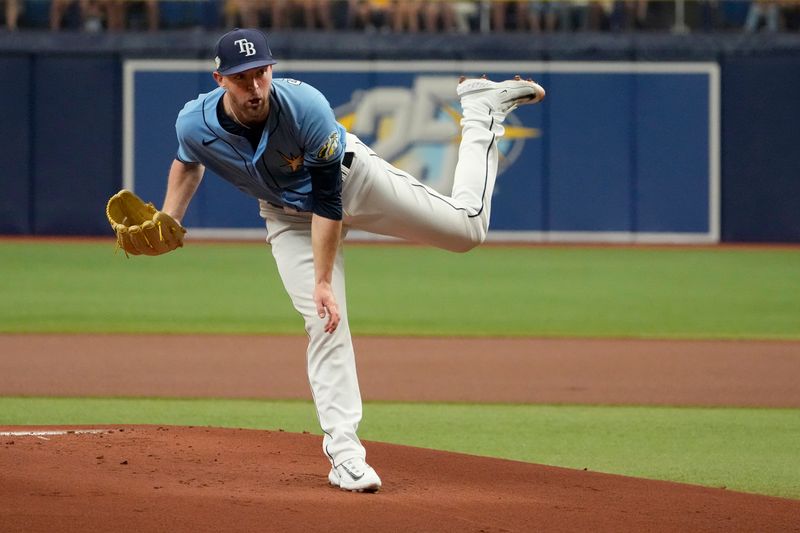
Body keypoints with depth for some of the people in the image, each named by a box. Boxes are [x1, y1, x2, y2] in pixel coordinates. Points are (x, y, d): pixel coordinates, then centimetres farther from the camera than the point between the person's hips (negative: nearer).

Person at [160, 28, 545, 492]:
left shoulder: (307, 107, -38)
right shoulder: (195, 125, -27)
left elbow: (328, 201, -31)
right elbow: (189, 162, 1)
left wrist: (324, 282, -31)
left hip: (355, 179, -2)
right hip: (289, 215, 2)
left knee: (468, 228, 5)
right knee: (325, 324, -13)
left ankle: (482, 109, 25)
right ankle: (344, 451, -8)